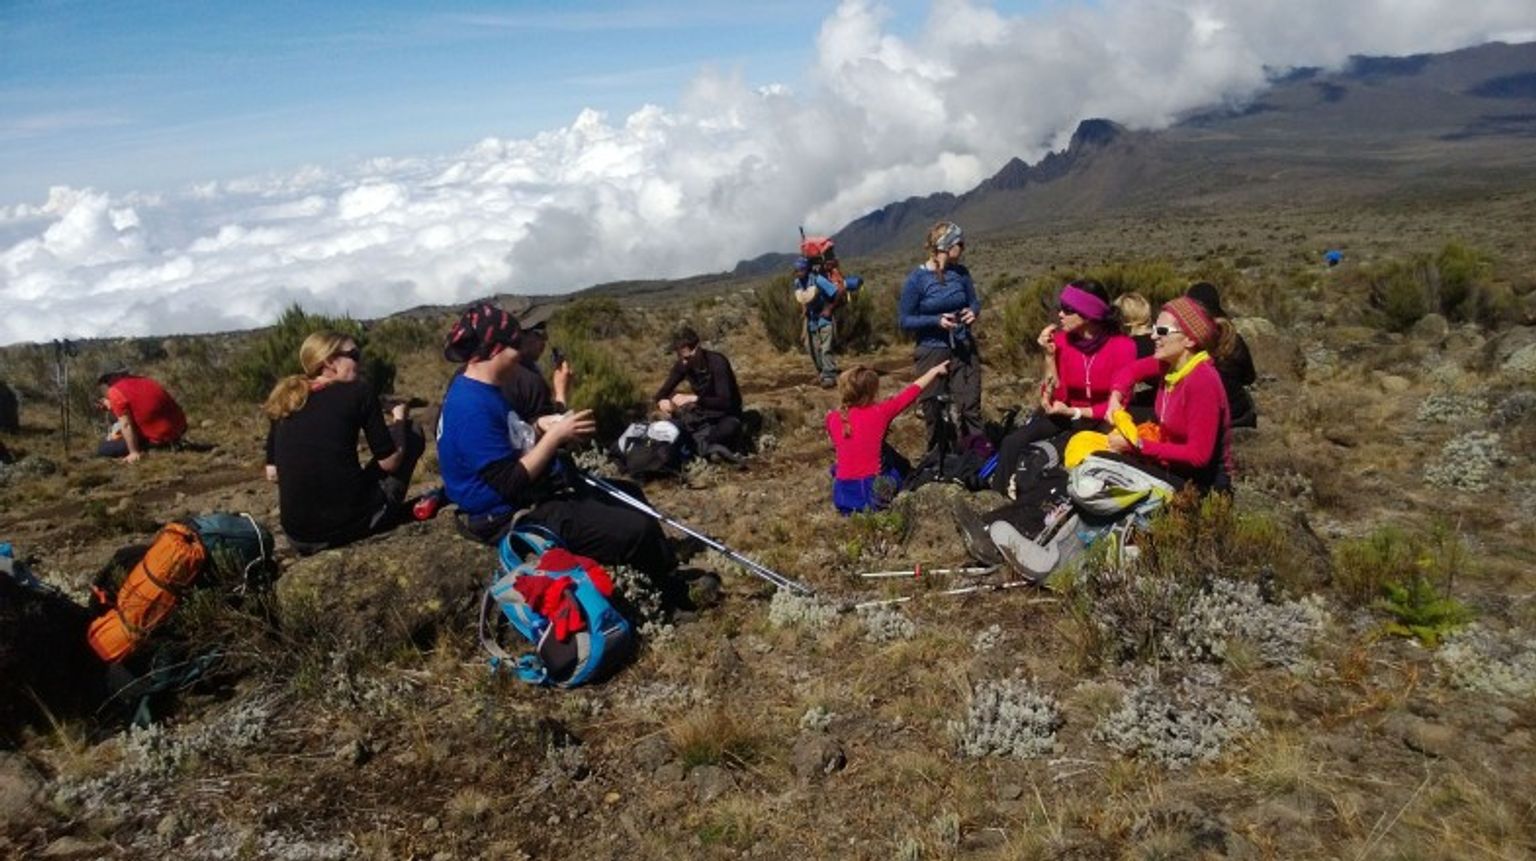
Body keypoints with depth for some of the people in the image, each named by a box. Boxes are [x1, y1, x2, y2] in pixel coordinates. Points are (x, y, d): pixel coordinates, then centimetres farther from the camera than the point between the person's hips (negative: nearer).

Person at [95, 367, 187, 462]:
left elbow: (126, 425, -13)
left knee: (102, 450, 4)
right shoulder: (140, 381, 12)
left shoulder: (115, 392, -10)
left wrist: (135, 453, -10)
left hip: (160, 438, -8)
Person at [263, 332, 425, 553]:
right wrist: (400, 419, 19)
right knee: (412, 436, 16)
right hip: (349, 523, -5)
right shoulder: (358, 390, -1)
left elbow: (272, 472, 16)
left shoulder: (285, 398, 12)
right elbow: (390, 463, -1)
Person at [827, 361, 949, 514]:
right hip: (874, 494, -2)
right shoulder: (880, 412, -9)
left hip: (842, 497, 2)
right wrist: (935, 371, 20)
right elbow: (912, 391, 5)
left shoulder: (832, 418, -2)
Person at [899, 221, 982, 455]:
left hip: (963, 349, 3)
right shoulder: (917, 279, -11)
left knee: (970, 407, -1)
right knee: (933, 412, 7)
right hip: (932, 351, -3)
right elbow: (905, 321, -8)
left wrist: (972, 312, -9)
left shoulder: (960, 273, 0)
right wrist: (936, 321, -22)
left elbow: (974, 301, 14)